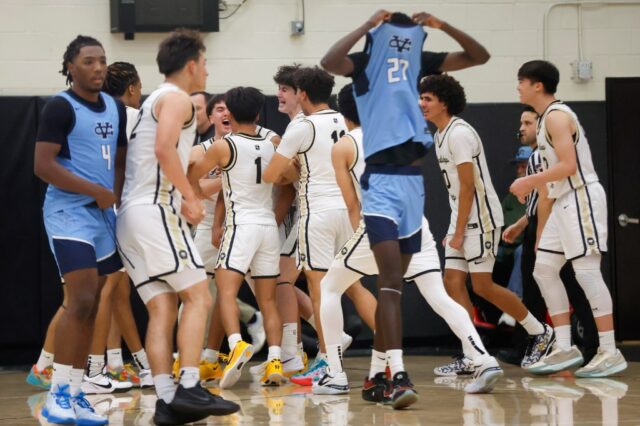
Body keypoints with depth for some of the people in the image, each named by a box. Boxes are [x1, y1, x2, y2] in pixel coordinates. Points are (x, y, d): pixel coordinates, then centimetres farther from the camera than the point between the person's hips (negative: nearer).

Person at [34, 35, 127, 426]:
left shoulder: (116, 108, 12)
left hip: (103, 215, 8)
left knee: (91, 307, 8)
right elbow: (43, 166, -17)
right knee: (81, 301, -15)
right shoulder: (61, 107, -10)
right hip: (69, 214, -8)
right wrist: (96, 191, -19)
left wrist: (122, 198, 8)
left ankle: (75, 394, 13)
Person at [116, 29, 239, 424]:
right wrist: (190, 196, -15)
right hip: (156, 211, -9)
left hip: (130, 214, 9)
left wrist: (188, 194, 28)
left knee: (162, 309, 3)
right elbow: (164, 149, -21)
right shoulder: (177, 99, -4)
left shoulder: (154, 100, 25)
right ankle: (189, 388, -14)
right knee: (198, 297, -7)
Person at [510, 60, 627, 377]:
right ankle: (564, 349, 10)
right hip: (563, 202, 10)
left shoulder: (557, 116, -12)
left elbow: (567, 166, -23)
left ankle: (609, 353, -9)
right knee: (544, 270, 9)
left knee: (586, 271, -11)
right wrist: (541, 231, 22)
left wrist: (529, 181, -15)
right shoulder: (546, 119, 18)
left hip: (582, 198, -10)